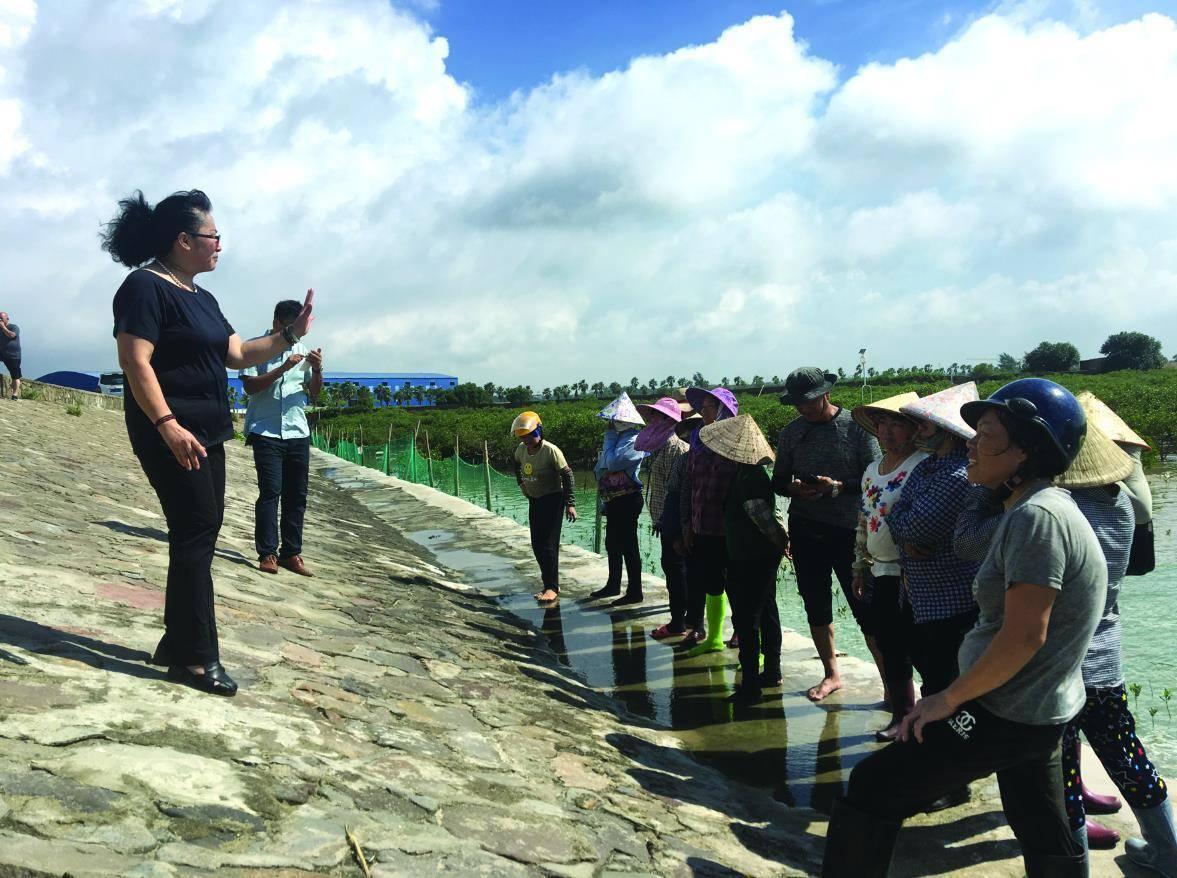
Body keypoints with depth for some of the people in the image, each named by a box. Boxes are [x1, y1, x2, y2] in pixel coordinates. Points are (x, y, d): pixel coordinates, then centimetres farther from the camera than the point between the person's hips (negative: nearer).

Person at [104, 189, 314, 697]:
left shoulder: (201, 298, 17)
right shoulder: (145, 288, -12)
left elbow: (238, 354, 19)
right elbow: (135, 363, -20)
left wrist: (292, 334, 11)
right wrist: (167, 425, -29)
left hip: (206, 435, 10)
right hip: (171, 435, -10)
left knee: (197, 537, 11)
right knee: (197, 534, -9)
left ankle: (176, 642, 22)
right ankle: (195, 658, -1)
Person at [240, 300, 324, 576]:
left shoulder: (302, 351, 12)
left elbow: (314, 393, 12)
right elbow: (250, 386, -11)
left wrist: (317, 370, -8)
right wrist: (283, 368, -19)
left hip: (298, 432, 4)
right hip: (265, 431, -4)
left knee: (296, 495, 3)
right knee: (270, 491, -10)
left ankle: (291, 553, 9)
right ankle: (267, 553, -4)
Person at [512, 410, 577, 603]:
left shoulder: (551, 450, -22)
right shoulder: (521, 449, -3)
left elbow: (567, 475, -18)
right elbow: (517, 467, 20)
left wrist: (570, 504, -20)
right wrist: (523, 487, 16)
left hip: (553, 499, -7)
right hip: (534, 501, 7)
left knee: (549, 544, -9)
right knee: (537, 544, 9)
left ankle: (552, 587, -2)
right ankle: (549, 582, 20)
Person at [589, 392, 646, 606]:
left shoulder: (633, 441, -16)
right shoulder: (620, 437, 13)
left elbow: (611, 462, -25)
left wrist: (609, 438, -12)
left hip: (626, 501, -10)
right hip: (613, 501, 10)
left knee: (628, 547, -3)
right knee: (612, 545, 19)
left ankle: (634, 592, 5)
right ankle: (613, 586, 33)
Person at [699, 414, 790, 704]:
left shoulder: (747, 478, -23)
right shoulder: (756, 471, 8)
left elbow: (763, 517, -26)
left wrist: (781, 540, -15)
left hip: (748, 559, -10)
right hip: (766, 555, 10)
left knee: (746, 619, -4)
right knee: (766, 612, 19)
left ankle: (750, 686, 1)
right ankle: (772, 671, 32)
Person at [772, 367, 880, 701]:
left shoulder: (856, 426, -6)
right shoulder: (792, 432, 6)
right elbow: (777, 481, 11)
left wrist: (839, 486, -22)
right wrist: (794, 488, -11)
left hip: (849, 531, -4)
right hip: (805, 531, 5)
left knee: (865, 608, -4)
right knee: (816, 606, 13)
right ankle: (831, 674, 29)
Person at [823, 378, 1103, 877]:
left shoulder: (1036, 517, -22)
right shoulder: (1050, 509, 10)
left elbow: (1024, 635, -26)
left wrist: (949, 698, -17)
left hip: (1004, 717, -10)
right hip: (1039, 713, 10)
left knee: (873, 789, -5)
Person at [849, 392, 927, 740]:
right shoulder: (872, 470, 14)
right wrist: (860, 567, 20)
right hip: (880, 572, 8)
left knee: (918, 649, -2)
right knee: (888, 647, 14)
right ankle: (901, 714, 28)